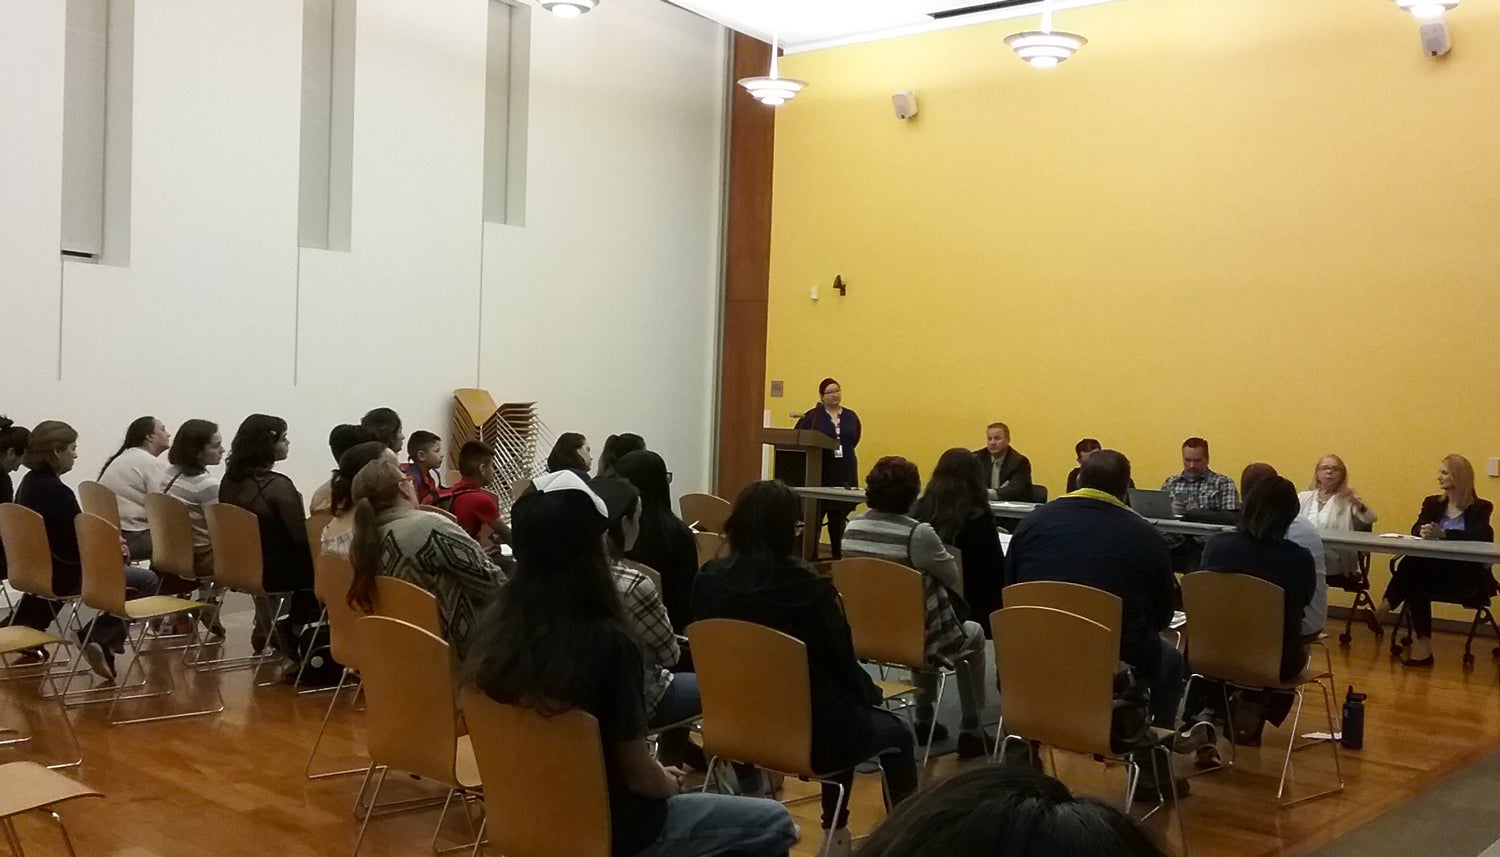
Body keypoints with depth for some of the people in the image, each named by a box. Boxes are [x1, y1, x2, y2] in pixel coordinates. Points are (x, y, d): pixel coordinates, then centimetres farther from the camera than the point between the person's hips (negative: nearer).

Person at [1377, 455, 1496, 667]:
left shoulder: (1481, 508, 3)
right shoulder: (1433, 503, 18)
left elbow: (1479, 536, -15)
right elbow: (1415, 529, 3)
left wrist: (1443, 533, -29)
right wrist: (1424, 531, -21)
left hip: (1464, 575, -4)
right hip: (1431, 569, 4)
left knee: (1411, 567, -31)